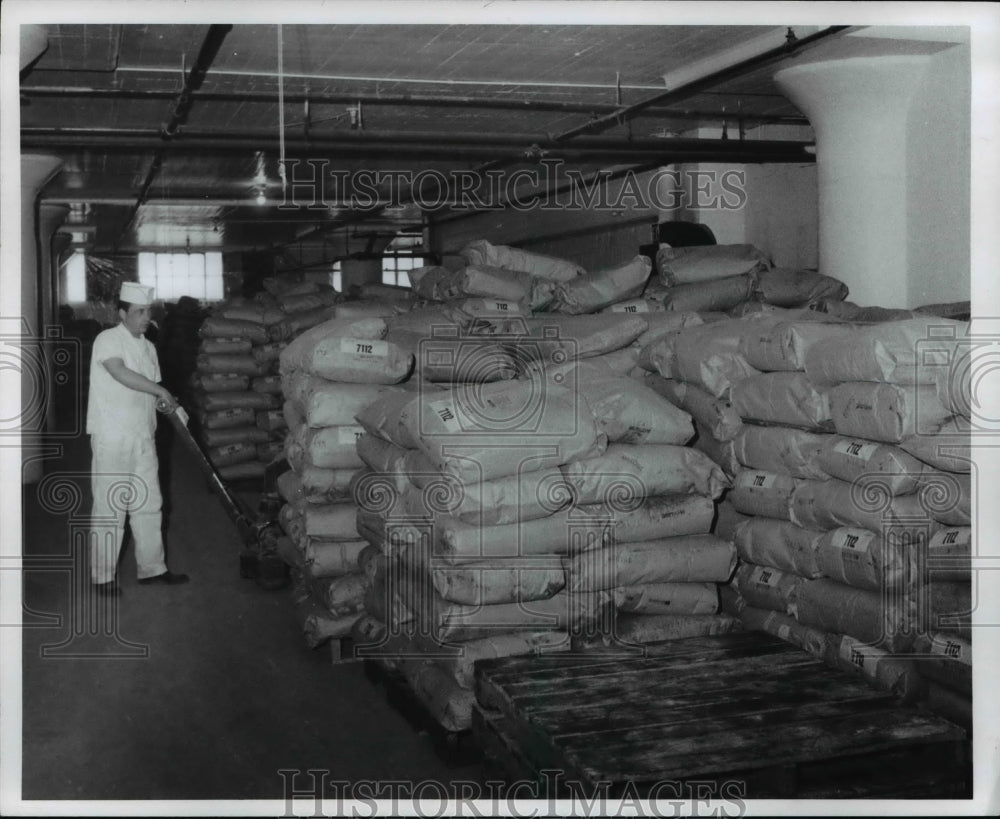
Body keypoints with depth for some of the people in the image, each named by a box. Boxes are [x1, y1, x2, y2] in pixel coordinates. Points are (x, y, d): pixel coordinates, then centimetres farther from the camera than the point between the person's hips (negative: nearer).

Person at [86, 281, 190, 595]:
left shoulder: (148, 347, 14)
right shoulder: (108, 340, -9)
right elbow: (121, 373, -26)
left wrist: (167, 404, -4)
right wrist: (160, 391, -24)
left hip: (142, 437, 7)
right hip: (112, 437, -7)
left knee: (148, 504, 12)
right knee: (110, 506, -2)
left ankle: (151, 568, 22)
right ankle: (103, 575, 8)